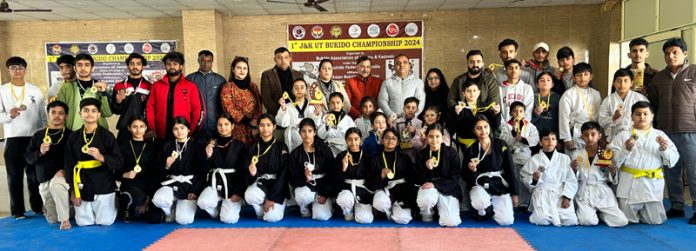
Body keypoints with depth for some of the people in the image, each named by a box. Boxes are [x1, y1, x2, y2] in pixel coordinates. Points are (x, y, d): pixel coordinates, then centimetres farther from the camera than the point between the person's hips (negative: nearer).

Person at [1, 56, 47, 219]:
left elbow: (44, 115, 7)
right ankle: (18, 211, 10)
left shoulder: (35, 91, 7)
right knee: (14, 176, 3)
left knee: (35, 174, 8)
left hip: (34, 138, 1)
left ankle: (37, 207, 18)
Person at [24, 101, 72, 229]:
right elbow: (28, 158, 6)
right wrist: (40, 152, -14)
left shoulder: (70, 135, -3)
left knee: (56, 185, -42)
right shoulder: (39, 135, 7)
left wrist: (66, 170, -23)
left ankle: (65, 219, -25)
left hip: (62, 176, -4)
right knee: (52, 219, 8)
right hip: (44, 180, 4)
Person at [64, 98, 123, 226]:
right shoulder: (73, 137, 3)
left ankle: (114, 202, 32)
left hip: (104, 185, -2)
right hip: (82, 186, 3)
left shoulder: (107, 135, -5)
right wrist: (73, 190, 2)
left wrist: (101, 157, -24)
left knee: (105, 222, 0)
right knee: (83, 222, 5)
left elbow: (119, 162, -7)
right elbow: (69, 165, 6)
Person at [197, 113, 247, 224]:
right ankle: (217, 212, 6)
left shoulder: (239, 145, 1)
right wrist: (208, 157, -13)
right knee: (202, 202, -29)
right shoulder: (211, 144, 7)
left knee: (229, 219, -19)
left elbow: (243, 171, -2)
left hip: (233, 184, -2)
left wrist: (238, 192, -11)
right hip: (215, 183, 2)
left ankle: (232, 208, 19)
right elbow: (205, 170, 6)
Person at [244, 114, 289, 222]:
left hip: (278, 186, -2)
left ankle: (278, 204, 12)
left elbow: (283, 174, -9)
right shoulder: (253, 148, 3)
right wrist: (252, 174, -22)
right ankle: (261, 211, 0)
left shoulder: (281, 147, -4)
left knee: (272, 217, -24)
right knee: (249, 196, -34)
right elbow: (251, 176, 4)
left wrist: (272, 198, -17)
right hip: (260, 182, 2)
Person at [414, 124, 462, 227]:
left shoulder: (452, 153, -7)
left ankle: (441, 208, 16)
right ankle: (426, 214, 1)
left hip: (448, 189, 0)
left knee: (450, 222, -20)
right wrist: (427, 169, -24)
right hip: (428, 187, 0)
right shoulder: (421, 154, -3)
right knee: (426, 199, -37)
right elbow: (418, 180, -4)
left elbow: (455, 179, -8)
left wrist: (435, 184, -20)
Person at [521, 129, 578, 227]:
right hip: (542, 194, -2)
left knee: (570, 221, -19)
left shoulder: (564, 158, 10)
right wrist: (533, 179, -14)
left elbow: (571, 180, 5)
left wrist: (567, 197, -9)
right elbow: (525, 180, 9)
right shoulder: (534, 160, 7)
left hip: (561, 194, 2)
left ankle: (556, 214, 13)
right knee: (542, 220, -26)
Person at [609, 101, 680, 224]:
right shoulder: (623, 135, 3)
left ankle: (641, 209, 36)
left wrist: (665, 150, -14)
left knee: (655, 220, 5)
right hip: (630, 184, -2)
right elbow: (613, 160, -3)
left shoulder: (660, 135, 9)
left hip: (653, 184, 2)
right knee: (627, 220, 4)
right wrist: (626, 149, -19)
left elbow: (673, 159, 5)